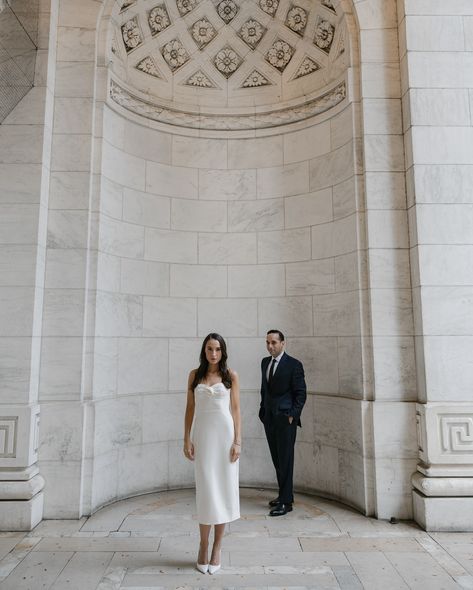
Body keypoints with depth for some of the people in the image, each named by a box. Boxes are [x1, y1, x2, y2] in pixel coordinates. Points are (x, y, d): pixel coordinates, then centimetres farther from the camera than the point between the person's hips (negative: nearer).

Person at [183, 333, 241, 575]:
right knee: (205, 489, 3)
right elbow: (190, 409, 6)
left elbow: (235, 409, 1)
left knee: (223, 488, 4)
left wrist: (237, 441, -4)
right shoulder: (195, 375, 5)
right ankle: (203, 546, 18)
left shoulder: (231, 375, 1)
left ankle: (217, 547, 18)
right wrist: (187, 439, 0)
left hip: (225, 434, -1)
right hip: (202, 435, 1)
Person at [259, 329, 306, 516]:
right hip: (269, 418, 6)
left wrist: (292, 415, -13)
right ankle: (284, 494, 26)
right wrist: (263, 410, 11)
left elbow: (301, 393, -8)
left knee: (285, 460, -1)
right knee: (277, 460, 13)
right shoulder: (265, 362, 11)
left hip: (285, 419, -6)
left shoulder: (294, 365, -8)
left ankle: (286, 502, 8)